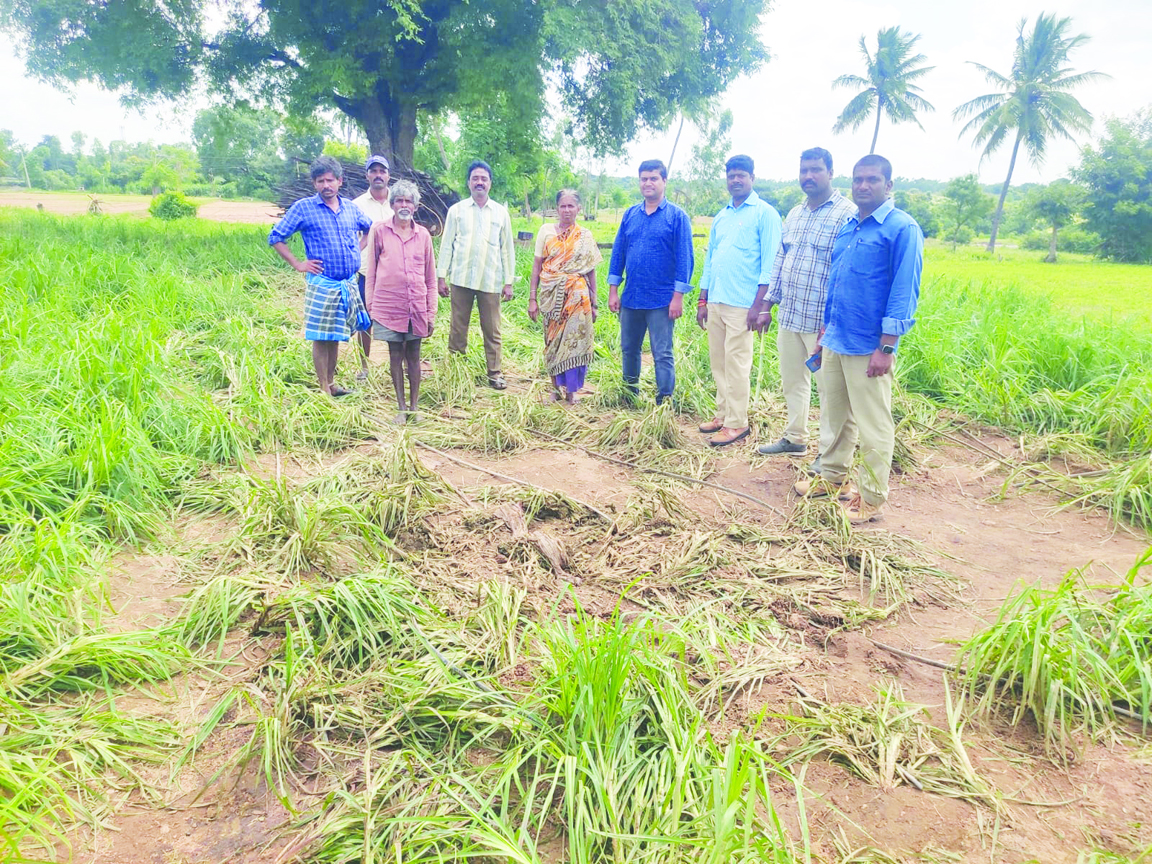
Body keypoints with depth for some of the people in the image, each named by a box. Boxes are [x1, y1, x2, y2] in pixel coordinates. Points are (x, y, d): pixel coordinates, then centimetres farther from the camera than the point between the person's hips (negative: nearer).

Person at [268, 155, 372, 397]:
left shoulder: (350, 207, 8)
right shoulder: (303, 208, -4)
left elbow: (370, 228, 27)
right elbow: (275, 237, -1)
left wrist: (358, 252, 14)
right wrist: (298, 264, -7)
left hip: (348, 284, 4)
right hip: (321, 284, -4)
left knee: (336, 336, 13)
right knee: (321, 338, -1)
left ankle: (332, 383, 23)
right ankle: (323, 389, 7)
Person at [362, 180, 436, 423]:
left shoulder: (423, 235, 7)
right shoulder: (379, 231, 2)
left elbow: (430, 277, 10)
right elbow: (370, 271, 6)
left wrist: (431, 312, 7)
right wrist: (370, 306, 3)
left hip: (417, 307, 1)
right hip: (389, 306, -1)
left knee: (413, 356, 7)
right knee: (395, 356, 5)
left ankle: (414, 407, 17)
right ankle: (402, 408, 15)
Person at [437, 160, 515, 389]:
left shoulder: (501, 212, 10)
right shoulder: (456, 210, 9)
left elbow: (507, 248, 10)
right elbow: (446, 244, 8)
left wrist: (509, 282, 5)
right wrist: (442, 276, 1)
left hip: (491, 281, 0)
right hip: (461, 279, 0)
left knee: (492, 330, 2)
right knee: (458, 328, 4)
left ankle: (495, 373, 10)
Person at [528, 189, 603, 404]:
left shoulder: (585, 237, 6)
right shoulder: (546, 232, 5)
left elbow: (591, 271, 8)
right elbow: (537, 266, 5)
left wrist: (593, 303, 6)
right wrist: (532, 298, -1)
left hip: (577, 297, 0)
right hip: (552, 296, 1)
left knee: (574, 340, -3)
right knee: (553, 341, 4)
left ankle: (571, 390, 8)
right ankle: (556, 387, 17)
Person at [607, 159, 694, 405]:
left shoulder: (677, 216, -4)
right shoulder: (630, 214, 8)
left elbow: (684, 257, -7)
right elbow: (618, 251, 10)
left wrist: (678, 296, -13)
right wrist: (613, 290, 5)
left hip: (661, 300, -5)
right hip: (631, 297, 5)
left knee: (662, 355, -1)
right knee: (629, 348, 16)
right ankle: (629, 392, 34)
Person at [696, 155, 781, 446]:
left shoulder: (765, 214, -3)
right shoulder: (721, 217, 17)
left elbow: (769, 264, -9)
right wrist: (702, 301, 16)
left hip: (741, 303, -7)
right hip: (715, 300, 7)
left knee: (736, 363, -5)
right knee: (718, 361, 11)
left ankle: (737, 423, 3)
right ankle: (723, 414, 22)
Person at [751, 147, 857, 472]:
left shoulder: (846, 214, -10)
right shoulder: (794, 215, 14)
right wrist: (766, 306, 14)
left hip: (822, 321, -7)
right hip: (789, 316, 7)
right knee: (792, 381, 17)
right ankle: (795, 438, 32)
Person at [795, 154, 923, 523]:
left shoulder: (902, 229, -10)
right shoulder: (846, 227, 13)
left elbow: (903, 293, -14)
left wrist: (886, 347, -18)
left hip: (868, 347, -7)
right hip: (836, 341, 7)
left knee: (873, 425, 1)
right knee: (835, 415, 18)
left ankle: (873, 498, 13)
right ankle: (832, 477, 33)